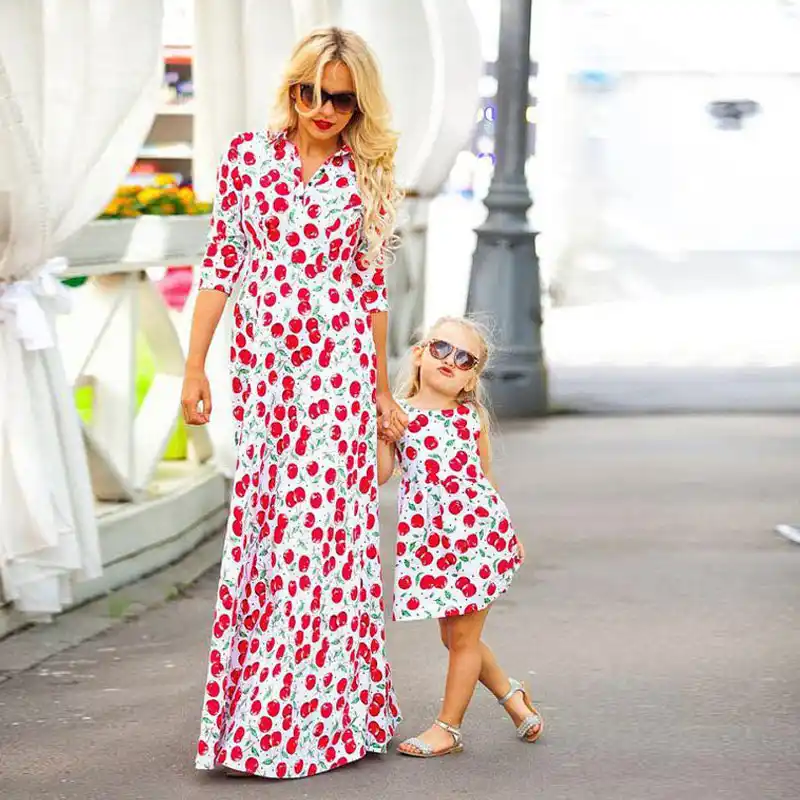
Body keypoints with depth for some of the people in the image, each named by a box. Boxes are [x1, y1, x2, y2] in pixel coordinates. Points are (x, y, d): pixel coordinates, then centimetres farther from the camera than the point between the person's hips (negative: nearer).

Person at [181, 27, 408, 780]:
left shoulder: (367, 177, 5)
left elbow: (370, 286, 11)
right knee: (263, 514, 1)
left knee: (324, 516, -5)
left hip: (339, 364, -1)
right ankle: (257, 714, 10)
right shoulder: (248, 154, 6)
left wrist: (382, 389, 12)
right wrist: (194, 364, 2)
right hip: (262, 361, 1)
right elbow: (221, 261, 7)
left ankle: (324, 711, 3)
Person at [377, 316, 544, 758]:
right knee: (451, 636, 11)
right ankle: (511, 694, 34)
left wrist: (507, 528, 21)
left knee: (463, 636, 2)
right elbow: (379, 474, -8)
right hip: (427, 537, 2)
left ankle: (447, 727, 14)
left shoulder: (472, 416, 4)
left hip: (478, 530, -2)